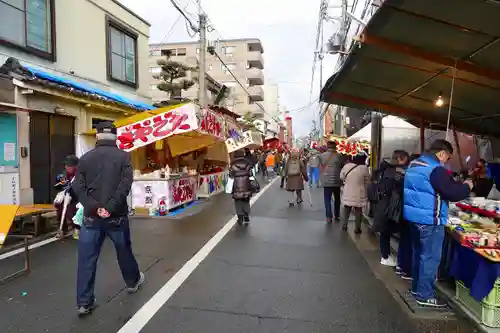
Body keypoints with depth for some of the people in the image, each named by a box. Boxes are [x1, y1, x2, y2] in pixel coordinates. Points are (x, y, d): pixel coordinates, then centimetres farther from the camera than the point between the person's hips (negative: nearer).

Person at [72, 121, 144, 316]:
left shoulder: (85, 158, 5)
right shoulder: (123, 156, -3)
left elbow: (78, 187, -4)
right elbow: (126, 184, -16)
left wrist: (94, 207, -13)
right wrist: (110, 207, -18)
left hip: (91, 216, 2)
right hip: (116, 215, -1)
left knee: (87, 259, 7)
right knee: (124, 250, 18)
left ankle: (84, 303, 12)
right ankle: (133, 281, 39)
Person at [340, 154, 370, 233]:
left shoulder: (346, 166, -9)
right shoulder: (365, 168, -15)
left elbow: (341, 177, 5)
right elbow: (367, 182, -3)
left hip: (348, 192, 2)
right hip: (359, 193, -2)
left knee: (346, 209, 18)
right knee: (358, 211, 11)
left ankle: (344, 226, 24)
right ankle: (357, 229, 18)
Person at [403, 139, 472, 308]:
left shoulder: (414, 164, 11)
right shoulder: (436, 170, -19)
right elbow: (453, 193, -20)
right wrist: (466, 186, 0)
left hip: (414, 217, 9)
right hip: (430, 220, -9)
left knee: (419, 253, 20)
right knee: (430, 257, 1)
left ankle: (417, 287, 32)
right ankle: (425, 295, 10)